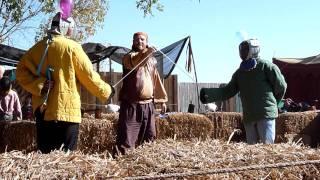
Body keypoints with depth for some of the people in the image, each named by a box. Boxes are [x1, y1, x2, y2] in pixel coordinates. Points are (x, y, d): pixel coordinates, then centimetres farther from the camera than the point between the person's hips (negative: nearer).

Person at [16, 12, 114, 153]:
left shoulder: (37, 47, 9)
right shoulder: (72, 47, -6)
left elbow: (21, 71, 0)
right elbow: (89, 76, -6)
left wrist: (39, 86, -7)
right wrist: (106, 91, 7)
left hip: (42, 110, 6)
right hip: (66, 111, -5)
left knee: (45, 154, 12)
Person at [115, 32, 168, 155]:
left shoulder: (152, 60, 17)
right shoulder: (129, 57, -1)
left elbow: (156, 81, 22)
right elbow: (133, 62, -26)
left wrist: (162, 99, 18)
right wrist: (147, 52, -41)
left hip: (148, 104, 6)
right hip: (131, 104, -5)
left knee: (149, 136, 12)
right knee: (127, 135, -9)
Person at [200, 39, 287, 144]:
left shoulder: (266, 66, -4)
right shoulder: (239, 72, 13)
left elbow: (281, 86, 0)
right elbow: (227, 91, 9)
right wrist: (208, 94, -5)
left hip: (266, 114, -6)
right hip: (248, 117, 6)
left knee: (267, 145, -7)